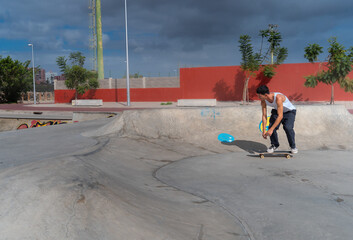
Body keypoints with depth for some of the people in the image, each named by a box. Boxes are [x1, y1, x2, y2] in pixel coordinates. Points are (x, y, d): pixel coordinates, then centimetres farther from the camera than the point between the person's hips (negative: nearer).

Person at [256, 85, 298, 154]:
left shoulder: (278, 98, -40)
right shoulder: (263, 100, -19)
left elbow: (280, 116, -40)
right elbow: (264, 115, -12)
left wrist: (271, 129, -42)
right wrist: (264, 131, -17)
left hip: (289, 111, -5)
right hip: (276, 111, 5)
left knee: (288, 127, -26)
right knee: (271, 126, -15)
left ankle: (293, 146, -2)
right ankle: (274, 144, 10)